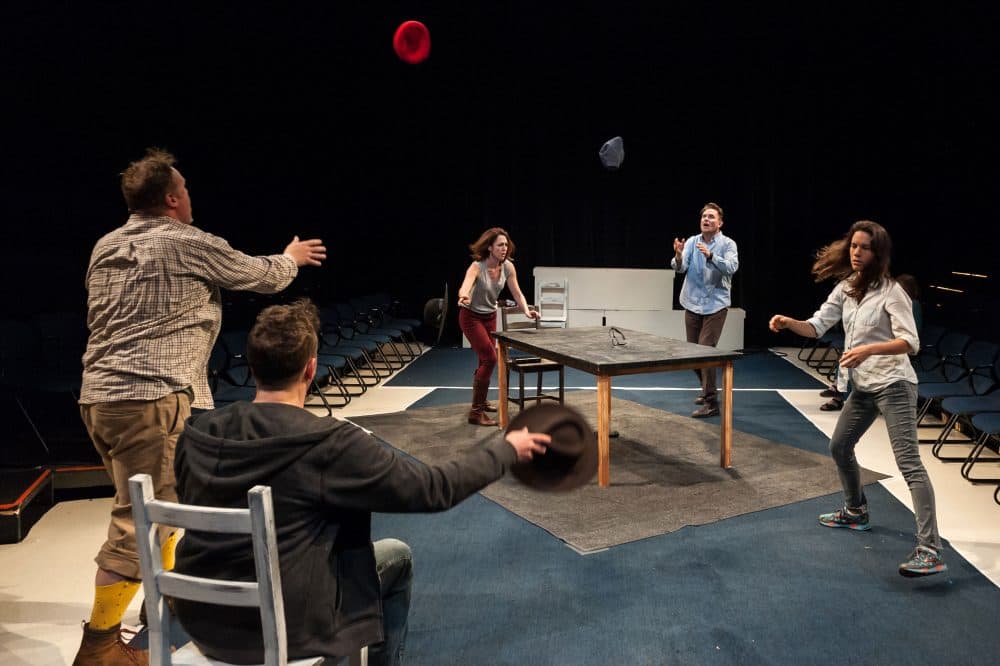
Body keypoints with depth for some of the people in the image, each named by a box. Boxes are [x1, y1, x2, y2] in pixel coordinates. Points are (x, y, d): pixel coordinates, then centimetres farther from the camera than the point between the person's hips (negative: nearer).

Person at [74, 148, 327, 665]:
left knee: (156, 506, 22)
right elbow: (264, 276, 7)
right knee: (140, 520, -2)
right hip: (150, 399, -9)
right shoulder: (191, 244, -6)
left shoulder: (106, 248, 15)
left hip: (100, 396, 9)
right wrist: (294, 257, 29)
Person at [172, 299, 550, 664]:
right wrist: (506, 448, -2)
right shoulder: (330, 444, -24)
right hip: (286, 627, -5)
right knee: (397, 556, 18)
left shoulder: (197, 434, -9)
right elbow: (435, 488, -17)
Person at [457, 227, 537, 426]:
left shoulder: (508, 267, -11)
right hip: (472, 317, -6)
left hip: (490, 317, 7)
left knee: (486, 360, 16)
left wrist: (526, 310, -21)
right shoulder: (477, 266, -29)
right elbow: (465, 287, -47)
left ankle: (480, 402, 39)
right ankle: (476, 412, -13)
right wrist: (463, 297, -70)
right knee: (490, 358, -17)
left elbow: (517, 293, -4)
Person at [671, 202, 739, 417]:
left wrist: (710, 256, -39)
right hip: (692, 304, 4)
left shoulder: (728, 244, -7)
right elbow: (680, 267, -11)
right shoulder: (691, 242, 2)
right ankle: (707, 390, 33)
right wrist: (678, 255, -34)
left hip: (715, 305, -4)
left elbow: (731, 267, -24)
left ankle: (711, 402, -9)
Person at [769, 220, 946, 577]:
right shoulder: (845, 288, 6)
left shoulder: (890, 292, -16)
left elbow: (911, 342, -23)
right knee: (839, 447, 20)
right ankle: (856, 512, 42)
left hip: (893, 385, -8)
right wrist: (789, 322, -18)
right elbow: (817, 326, 3)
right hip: (863, 386, 8)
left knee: (909, 463, -14)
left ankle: (930, 551, -15)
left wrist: (868, 350, -39)